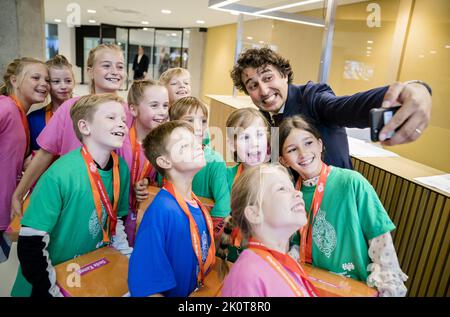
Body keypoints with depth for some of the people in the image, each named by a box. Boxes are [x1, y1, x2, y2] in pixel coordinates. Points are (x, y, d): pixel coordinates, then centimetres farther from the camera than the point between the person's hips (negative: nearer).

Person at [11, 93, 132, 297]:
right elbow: (30, 243, -23)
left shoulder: (121, 168, -9)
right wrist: (55, 291, -18)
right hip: (52, 283, -4)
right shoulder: (60, 174, -27)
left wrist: (131, 260, 0)